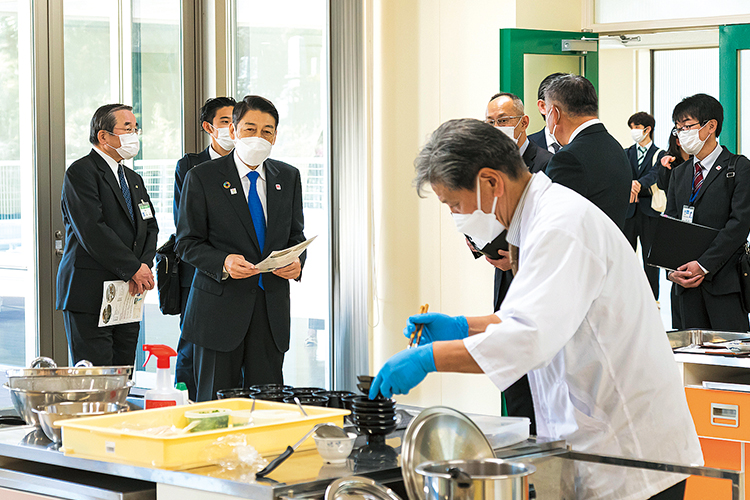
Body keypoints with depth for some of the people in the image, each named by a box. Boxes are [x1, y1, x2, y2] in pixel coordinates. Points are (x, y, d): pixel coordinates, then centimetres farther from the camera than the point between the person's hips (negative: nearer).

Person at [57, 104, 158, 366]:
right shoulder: (80, 172, -6)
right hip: (90, 295, -8)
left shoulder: (133, 179, 21)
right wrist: (134, 268, -15)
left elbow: (150, 227, 15)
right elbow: (92, 231, -17)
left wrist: (144, 266, -5)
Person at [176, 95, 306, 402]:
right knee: (215, 402, 1)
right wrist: (223, 262, -20)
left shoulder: (288, 177, 11)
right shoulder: (202, 178, -2)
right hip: (220, 307, -3)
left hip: (272, 307, 3)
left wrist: (297, 262, -6)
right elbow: (188, 243, -2)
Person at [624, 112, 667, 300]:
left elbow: (655, 174, -15)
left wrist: (639, 184, -36)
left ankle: (652, 299, 9)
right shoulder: (627, 153, 12)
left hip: (649, 213, -2)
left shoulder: (659, 155, 4)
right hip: (628, 212, 2)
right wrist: (629, 186, -30)